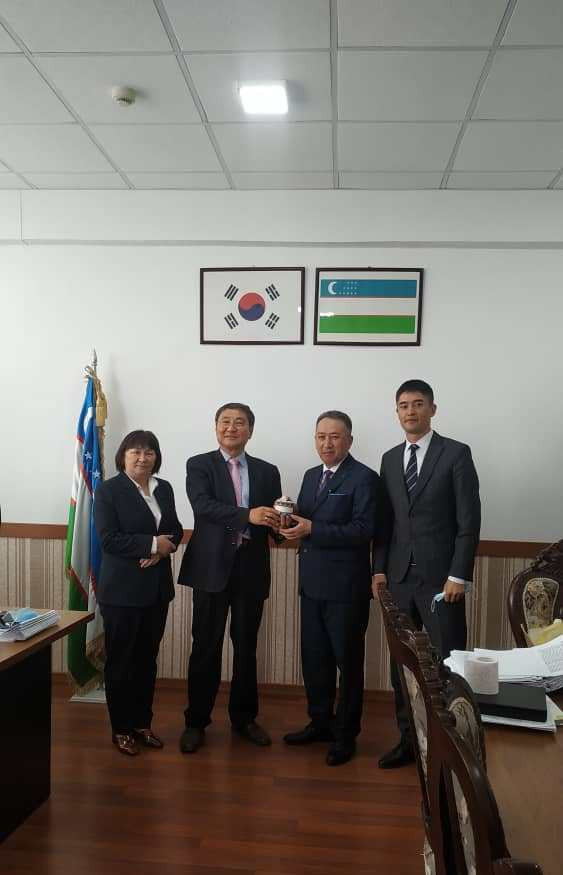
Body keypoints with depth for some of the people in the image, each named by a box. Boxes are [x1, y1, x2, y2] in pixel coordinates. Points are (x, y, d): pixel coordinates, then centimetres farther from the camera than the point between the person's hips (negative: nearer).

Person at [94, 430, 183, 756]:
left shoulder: (164, 488, 8)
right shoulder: (109, 490, -8)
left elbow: (176, 530, 8)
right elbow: (109, 538, -16)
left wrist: (161, 551, -12)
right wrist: (153, 544, -17)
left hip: (157, 587, 5)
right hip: (122, 589, -5)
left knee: (147, 658, 14)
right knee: (121, 660, 7)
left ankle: (143, 722, 28)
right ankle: (121, 729, 21)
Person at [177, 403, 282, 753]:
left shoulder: (267, 471, 9)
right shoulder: (199, 465, 1)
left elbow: (274, 518, 4)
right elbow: (203, 505, -16)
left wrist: (281, 517, -20)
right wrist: (247, 516, -29)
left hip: (251, 570, 3)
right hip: (212, 567, -2)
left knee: (246, 647, 14)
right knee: (206, 647, 5)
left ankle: (244, 717, 30)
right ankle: (196, 721, 21)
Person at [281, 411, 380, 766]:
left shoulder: (364, 477, -10)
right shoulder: (311, 476, 13)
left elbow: (364, 530, -19)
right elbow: (304, 521, 14)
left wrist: (311, 529, -23)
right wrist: (289, 521, -9)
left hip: (346, 587, -7)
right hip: (313, 584, 7)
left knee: (348, 661, 7)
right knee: (314, 658, 16)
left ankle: (345, 734, 22)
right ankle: (320, 722, 34)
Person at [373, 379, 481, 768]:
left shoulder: (456, 453, -3)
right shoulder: (390, 458, 12)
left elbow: (469, 519, -7)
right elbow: (385, 519, 12)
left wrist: (459, 575, -11)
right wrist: (380, 568, 5)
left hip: (440, 577, -4)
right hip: (399, 577, 5)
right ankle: (408, 740, 24)